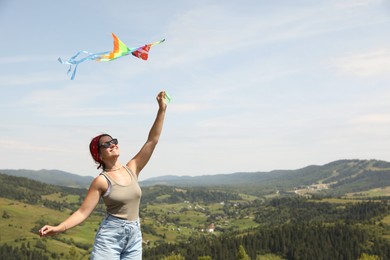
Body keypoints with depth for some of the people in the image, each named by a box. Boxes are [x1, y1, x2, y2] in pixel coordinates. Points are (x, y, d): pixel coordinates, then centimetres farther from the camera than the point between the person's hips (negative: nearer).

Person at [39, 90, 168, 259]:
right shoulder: (101, 181, -6)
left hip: (134, 237, 5)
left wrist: (162, 109, -4)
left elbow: (152, 140, 1)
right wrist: (59, 228, -22)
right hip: (110, 236, -4)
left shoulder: (132, 169, 5)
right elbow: (83, 212, -7)